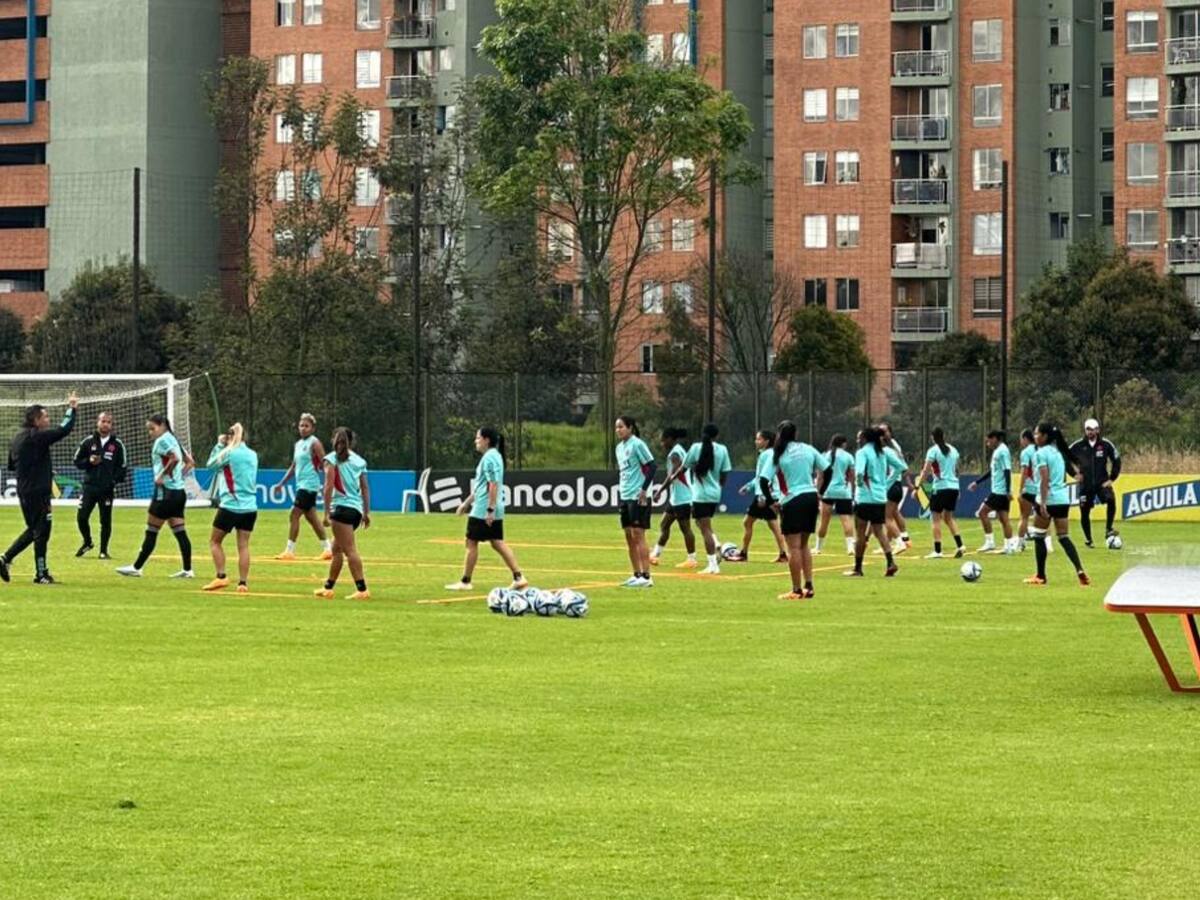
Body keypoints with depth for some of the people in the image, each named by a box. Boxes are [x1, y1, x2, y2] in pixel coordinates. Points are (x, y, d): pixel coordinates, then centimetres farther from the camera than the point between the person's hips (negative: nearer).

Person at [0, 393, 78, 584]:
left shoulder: (17, 438, 11)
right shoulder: (36, 437, -15)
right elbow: (63, 430, -21)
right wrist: (71, 409, -9)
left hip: (24, 492, 9)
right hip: (38, 492, -9)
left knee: (34, 530, 19)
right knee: (41, 531, -1)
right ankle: (41, 574, 4)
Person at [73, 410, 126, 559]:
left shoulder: (117, 445, 2)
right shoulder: (88, 442, 4)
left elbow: (121, 468, 6)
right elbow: (77, 462, 9)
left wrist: (114, 480, -10)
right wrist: (89, 462, -10)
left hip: (107, 489, -1)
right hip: (89, 486, 1)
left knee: (106, 521, 1)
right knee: (81, 517, -3)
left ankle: (103, 551, 13)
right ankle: (87, 542, 22)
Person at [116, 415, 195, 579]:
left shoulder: (162, 440, -10)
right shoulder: (173, 439, 17)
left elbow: (175, 458, -26)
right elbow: (190, 462, 19)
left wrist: (163, 475, -17)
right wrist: (178, 475, 13)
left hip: (166, 491, -9)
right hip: (179, 491, 9)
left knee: (151, 532, -3)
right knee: (180, 532, 6)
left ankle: (136, 568, 2)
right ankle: (187, 570, 3)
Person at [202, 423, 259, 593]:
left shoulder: (229, 453, -9)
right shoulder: (253, 455, 8)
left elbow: (210, 465, 3)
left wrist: (219, 445, 11)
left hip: (230, 506, -5)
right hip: (250, 507, 5)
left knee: (215, 541, 9)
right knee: (243, 545, 4)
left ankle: (221, 577, -1)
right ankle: (242, 583, 0)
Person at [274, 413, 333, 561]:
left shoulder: (314, 443, -9)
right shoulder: (297, 445, 16)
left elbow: (324, 464, -12)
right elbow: (294, 466, 23)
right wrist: (282, 483, 20)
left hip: (309, 485, -9)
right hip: (302, 486, 9)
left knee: (294, 515, -10)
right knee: (311, 518, 11)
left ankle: (290, 551, -7)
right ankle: (328, 548, 17)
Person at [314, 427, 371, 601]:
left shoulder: (332, 459, -1)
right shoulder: (359, 460, 14)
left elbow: (329, 486, -9)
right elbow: (365, 488, 13)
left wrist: (327, 512, -10)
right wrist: (366, 512, 16)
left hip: (342, 507, -7)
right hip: (357, 509, 7)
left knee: (350, 550, -9)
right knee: (337, 549, 18)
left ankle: (362, 589, -16)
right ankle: (328, 587, 24)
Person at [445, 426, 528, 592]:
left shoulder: (489, 458, -15)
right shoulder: (494, 456, 17)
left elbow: (493, 485, -22)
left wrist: (490, 509, -25)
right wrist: (467, 503, 28)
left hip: (483, 511, -9)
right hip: (494, 511, 9)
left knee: (472, 543, 0)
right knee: (498, 543, 8)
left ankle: (465, 582, 7)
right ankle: (518, 578, 2)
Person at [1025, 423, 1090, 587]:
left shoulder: (1041, 453, -10)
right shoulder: (1058, 452, 15)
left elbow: (1045, 480, -18)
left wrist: (1043, 503, -22)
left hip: (1048, 499, -7)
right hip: (1063, 498, 7)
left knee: (1038, 536, 6)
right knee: (1064, 537, 7)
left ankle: (1040, 576, 9)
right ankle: (1080, 571, -8)